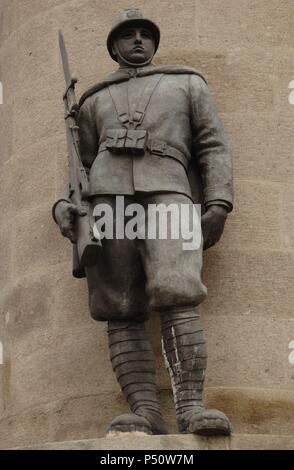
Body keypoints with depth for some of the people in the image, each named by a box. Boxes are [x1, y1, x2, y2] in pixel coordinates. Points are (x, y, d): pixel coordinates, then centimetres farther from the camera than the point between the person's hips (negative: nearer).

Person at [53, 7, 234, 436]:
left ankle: (190, 407, -31)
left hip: (167, 195, -2)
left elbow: (214, 148, 14)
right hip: (107, 197, 3)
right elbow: (83, 164, 23)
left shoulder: (187, 83, 22)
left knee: (177, 297, -24)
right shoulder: (95, 101, 28)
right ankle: (146, 413, -21)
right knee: (122, 311, -12)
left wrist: (219, 206, -3)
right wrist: (63, 206, 1)